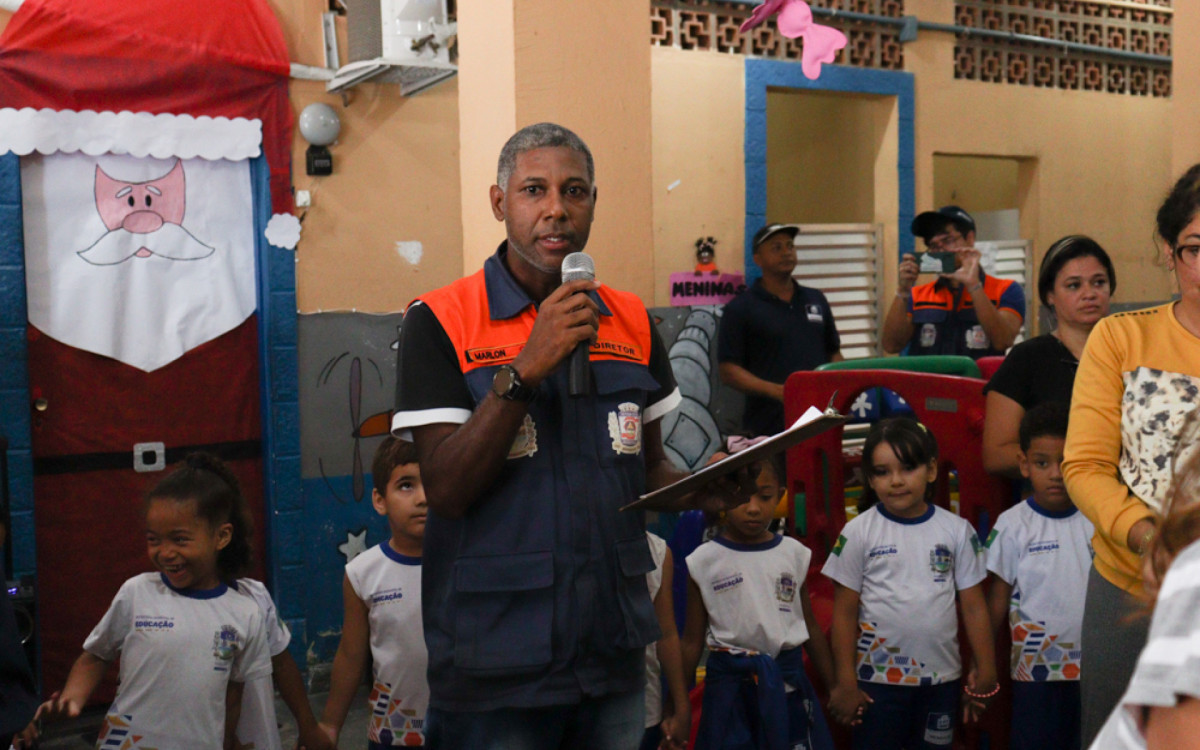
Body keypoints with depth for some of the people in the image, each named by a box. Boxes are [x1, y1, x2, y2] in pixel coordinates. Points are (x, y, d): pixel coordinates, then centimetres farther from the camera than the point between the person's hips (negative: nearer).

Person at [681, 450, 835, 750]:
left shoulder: (794, 554, 3)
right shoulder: (705, 560, -4)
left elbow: (811, 629, 11)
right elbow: (692, 642, 0)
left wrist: (835, 688, 13)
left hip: (788, 682, 2)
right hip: (731, 681, -2)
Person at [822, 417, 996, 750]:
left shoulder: (956, 530, 2)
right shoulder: (859, 532, -3)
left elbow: (973, 606, 4)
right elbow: (845, 613, -3)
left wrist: (985, 674, 3)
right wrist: (845, 683, -4)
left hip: (942, 677, 2)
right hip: (878, 679, -2)